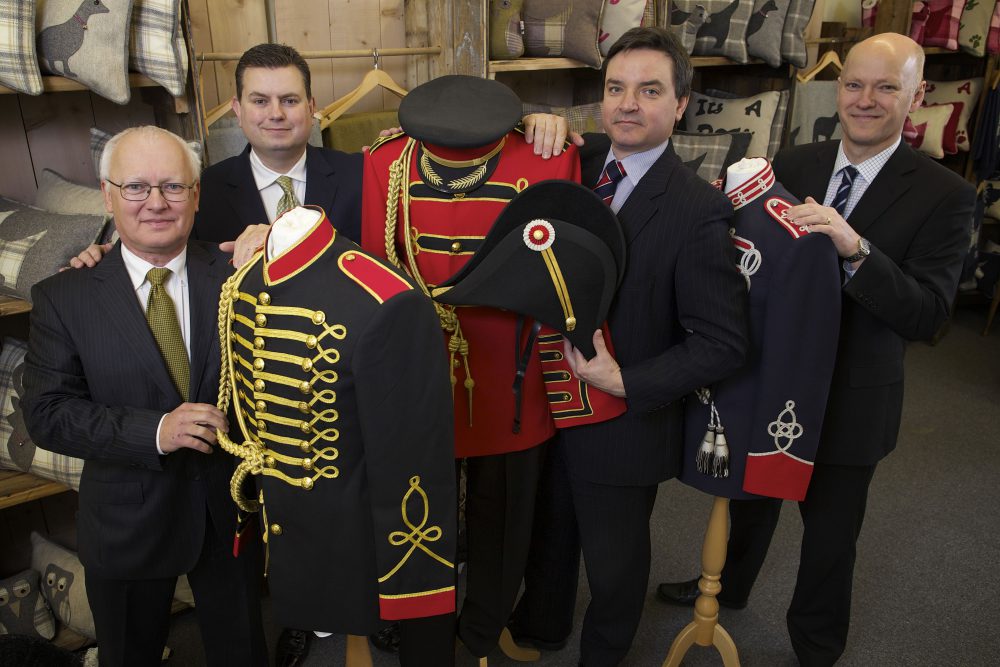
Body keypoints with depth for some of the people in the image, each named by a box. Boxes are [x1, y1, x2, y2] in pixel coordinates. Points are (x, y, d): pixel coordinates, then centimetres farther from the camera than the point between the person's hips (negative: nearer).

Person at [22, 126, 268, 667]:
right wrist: (154, 431, -25)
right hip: (126, 523, 0)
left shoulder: (236, 275, -6)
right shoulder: (63, 298, -8)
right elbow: (46, 413, -11)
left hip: (229, 513, 1)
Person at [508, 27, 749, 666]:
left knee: (615, 558, 19)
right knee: (548, 531, 27)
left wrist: (624, 383, -24)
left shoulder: (699, 209, -21)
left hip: (624, 421, -5)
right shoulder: (577, 161, -5)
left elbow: (723, 344, -20)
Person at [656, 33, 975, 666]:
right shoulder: (792, 164, -3)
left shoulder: (944, 195, -14)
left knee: (831, 531, 16)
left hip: (850, 400, -3)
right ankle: (728, 585, 54)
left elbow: (929, 315, -22)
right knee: (753, 499, 26)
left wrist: (855, 248, -37)